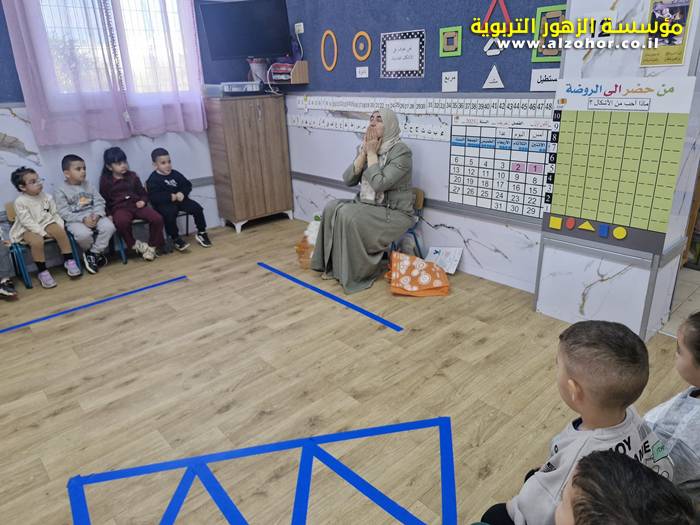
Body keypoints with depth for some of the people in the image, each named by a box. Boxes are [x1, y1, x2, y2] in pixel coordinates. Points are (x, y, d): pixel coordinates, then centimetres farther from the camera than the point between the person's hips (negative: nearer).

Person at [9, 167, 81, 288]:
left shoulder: (46, 197, 4)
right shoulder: (20, 202, -12)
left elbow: (55, 213, 9)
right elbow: (28, 222, -18)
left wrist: (60, 226, -8)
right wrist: (42, 233, -25)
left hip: (46, 223, 4)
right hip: (28, 229, -4)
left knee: (61, 232, -25)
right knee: (37, 241, -34)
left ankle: (69, 261, -10)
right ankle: (42, 271, -18)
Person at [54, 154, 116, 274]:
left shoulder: (88, 185, 12)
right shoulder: (61, 191, -2)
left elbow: (99, 202, 7)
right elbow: (64, 213, -9)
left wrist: (97, 215, -15)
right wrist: (83, 219, -23)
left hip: (93, 216, 4)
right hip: (75, 220, -4)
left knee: (109, 227, -25)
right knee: (84, 234, -36)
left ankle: (94, 254, -6)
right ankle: (97, 252, 0)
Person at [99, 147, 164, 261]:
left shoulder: (132, 176, 13)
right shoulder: (105, 181, 4)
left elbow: (142, 193, 19)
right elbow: (103, 201, 7)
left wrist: (143, 201, -2)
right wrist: (108, 214, -7)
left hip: (136, 205, 3)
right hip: (119, 208, -3)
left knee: (157, 218, -22)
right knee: (122, 222, -40)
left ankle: (152, 246, -5)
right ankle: (134, 244, -14)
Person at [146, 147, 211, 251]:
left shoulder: (175, 174, 7)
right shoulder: (153, 179, -8)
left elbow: (188, 185, 11)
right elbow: (153, 197, -18)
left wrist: (182, 193, -11)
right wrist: (170, 197, -23)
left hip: (179, 200, 5)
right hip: (164, 204, -5)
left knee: (197, 208, -12)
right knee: (169, 213, -35)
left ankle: (201, 233, 8)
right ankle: (176, 239, -14)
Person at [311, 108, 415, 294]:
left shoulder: (401, 152, -16)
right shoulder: (366, 147, 7)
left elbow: (379, 184, -27)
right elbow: (348, 179, -2)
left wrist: (372, 154, -17)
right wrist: (364, 152, -10)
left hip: (394, 213, -7)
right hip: (366, 205, 7)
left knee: (348, 216, -28)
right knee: (332, 208, -16)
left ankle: (360, 271, -10)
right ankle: (334, 265, -5)